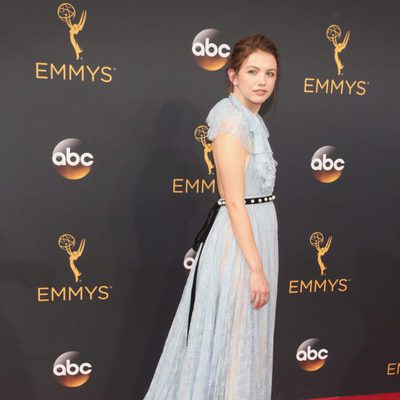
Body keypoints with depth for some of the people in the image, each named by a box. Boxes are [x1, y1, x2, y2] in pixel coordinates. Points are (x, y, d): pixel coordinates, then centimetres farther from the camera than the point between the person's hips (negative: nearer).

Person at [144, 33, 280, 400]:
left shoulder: (251, 121, 12)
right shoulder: (232, 121, -17)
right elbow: (234, 202, -21)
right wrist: (257, 267, -21)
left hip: (255, 233, 9)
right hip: (239, 239, -9)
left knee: (243, 336, 19)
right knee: (229, 338, 4)